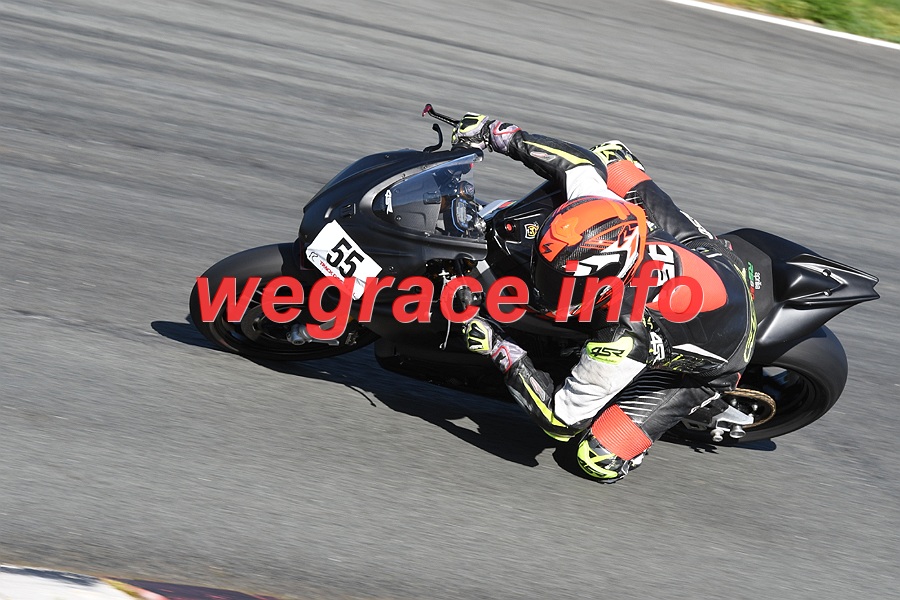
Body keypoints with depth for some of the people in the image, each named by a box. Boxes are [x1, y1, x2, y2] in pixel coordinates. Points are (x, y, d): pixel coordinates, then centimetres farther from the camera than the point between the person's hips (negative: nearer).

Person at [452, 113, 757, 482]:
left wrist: (498, 349, -31)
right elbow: (580, 161, -9)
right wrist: (500, 136, -8)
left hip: (711, 364, -5)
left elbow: (562, 419, -33)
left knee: (598, 460, -13)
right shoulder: (610, 221, -32)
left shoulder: (625, 337, -46)